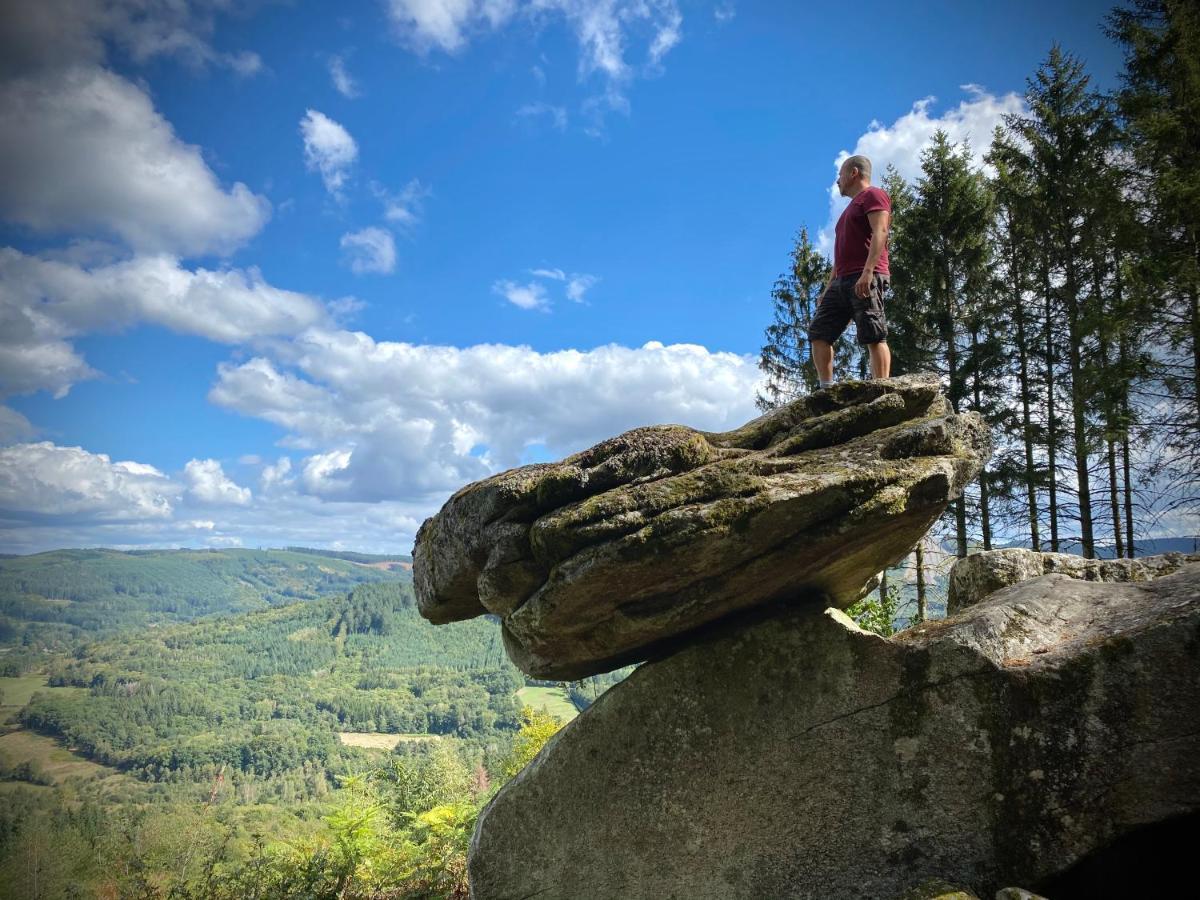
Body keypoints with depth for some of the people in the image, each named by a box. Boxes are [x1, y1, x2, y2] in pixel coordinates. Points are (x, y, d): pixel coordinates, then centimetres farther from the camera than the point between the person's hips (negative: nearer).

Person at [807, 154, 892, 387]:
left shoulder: (873, 195, 4)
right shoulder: (851, 208, 33)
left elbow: (880, 232, -13)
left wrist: (867, 272, -25)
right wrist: (828, 289, 24)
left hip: (866, 280, -9)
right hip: (842, 281, 10)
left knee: (874, 337, -15)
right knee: (818, 333, -1)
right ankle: (827, 389, -5)